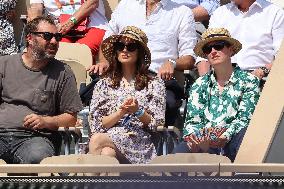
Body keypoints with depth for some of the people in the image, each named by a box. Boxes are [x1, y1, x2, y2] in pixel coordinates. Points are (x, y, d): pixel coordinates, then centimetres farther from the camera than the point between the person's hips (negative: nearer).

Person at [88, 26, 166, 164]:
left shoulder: (155, 84, 16)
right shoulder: (103, 84, 20)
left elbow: (157, 124, 8)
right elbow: (97, 124, 10)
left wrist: (138, 111, -11)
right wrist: (121, 112, -6)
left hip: (139, 144, -2)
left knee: (97, 140, -33)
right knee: (106, 152, -38)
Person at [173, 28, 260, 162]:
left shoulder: (248, 81, 10)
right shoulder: (200, 84, 19)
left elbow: (244, 119, -2)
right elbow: (193, 121, 9)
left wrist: (225, 137, -22)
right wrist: (195, 139, -16)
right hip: (203, 145, 2)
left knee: (244, 133, -37)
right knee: (179, 152, -31)